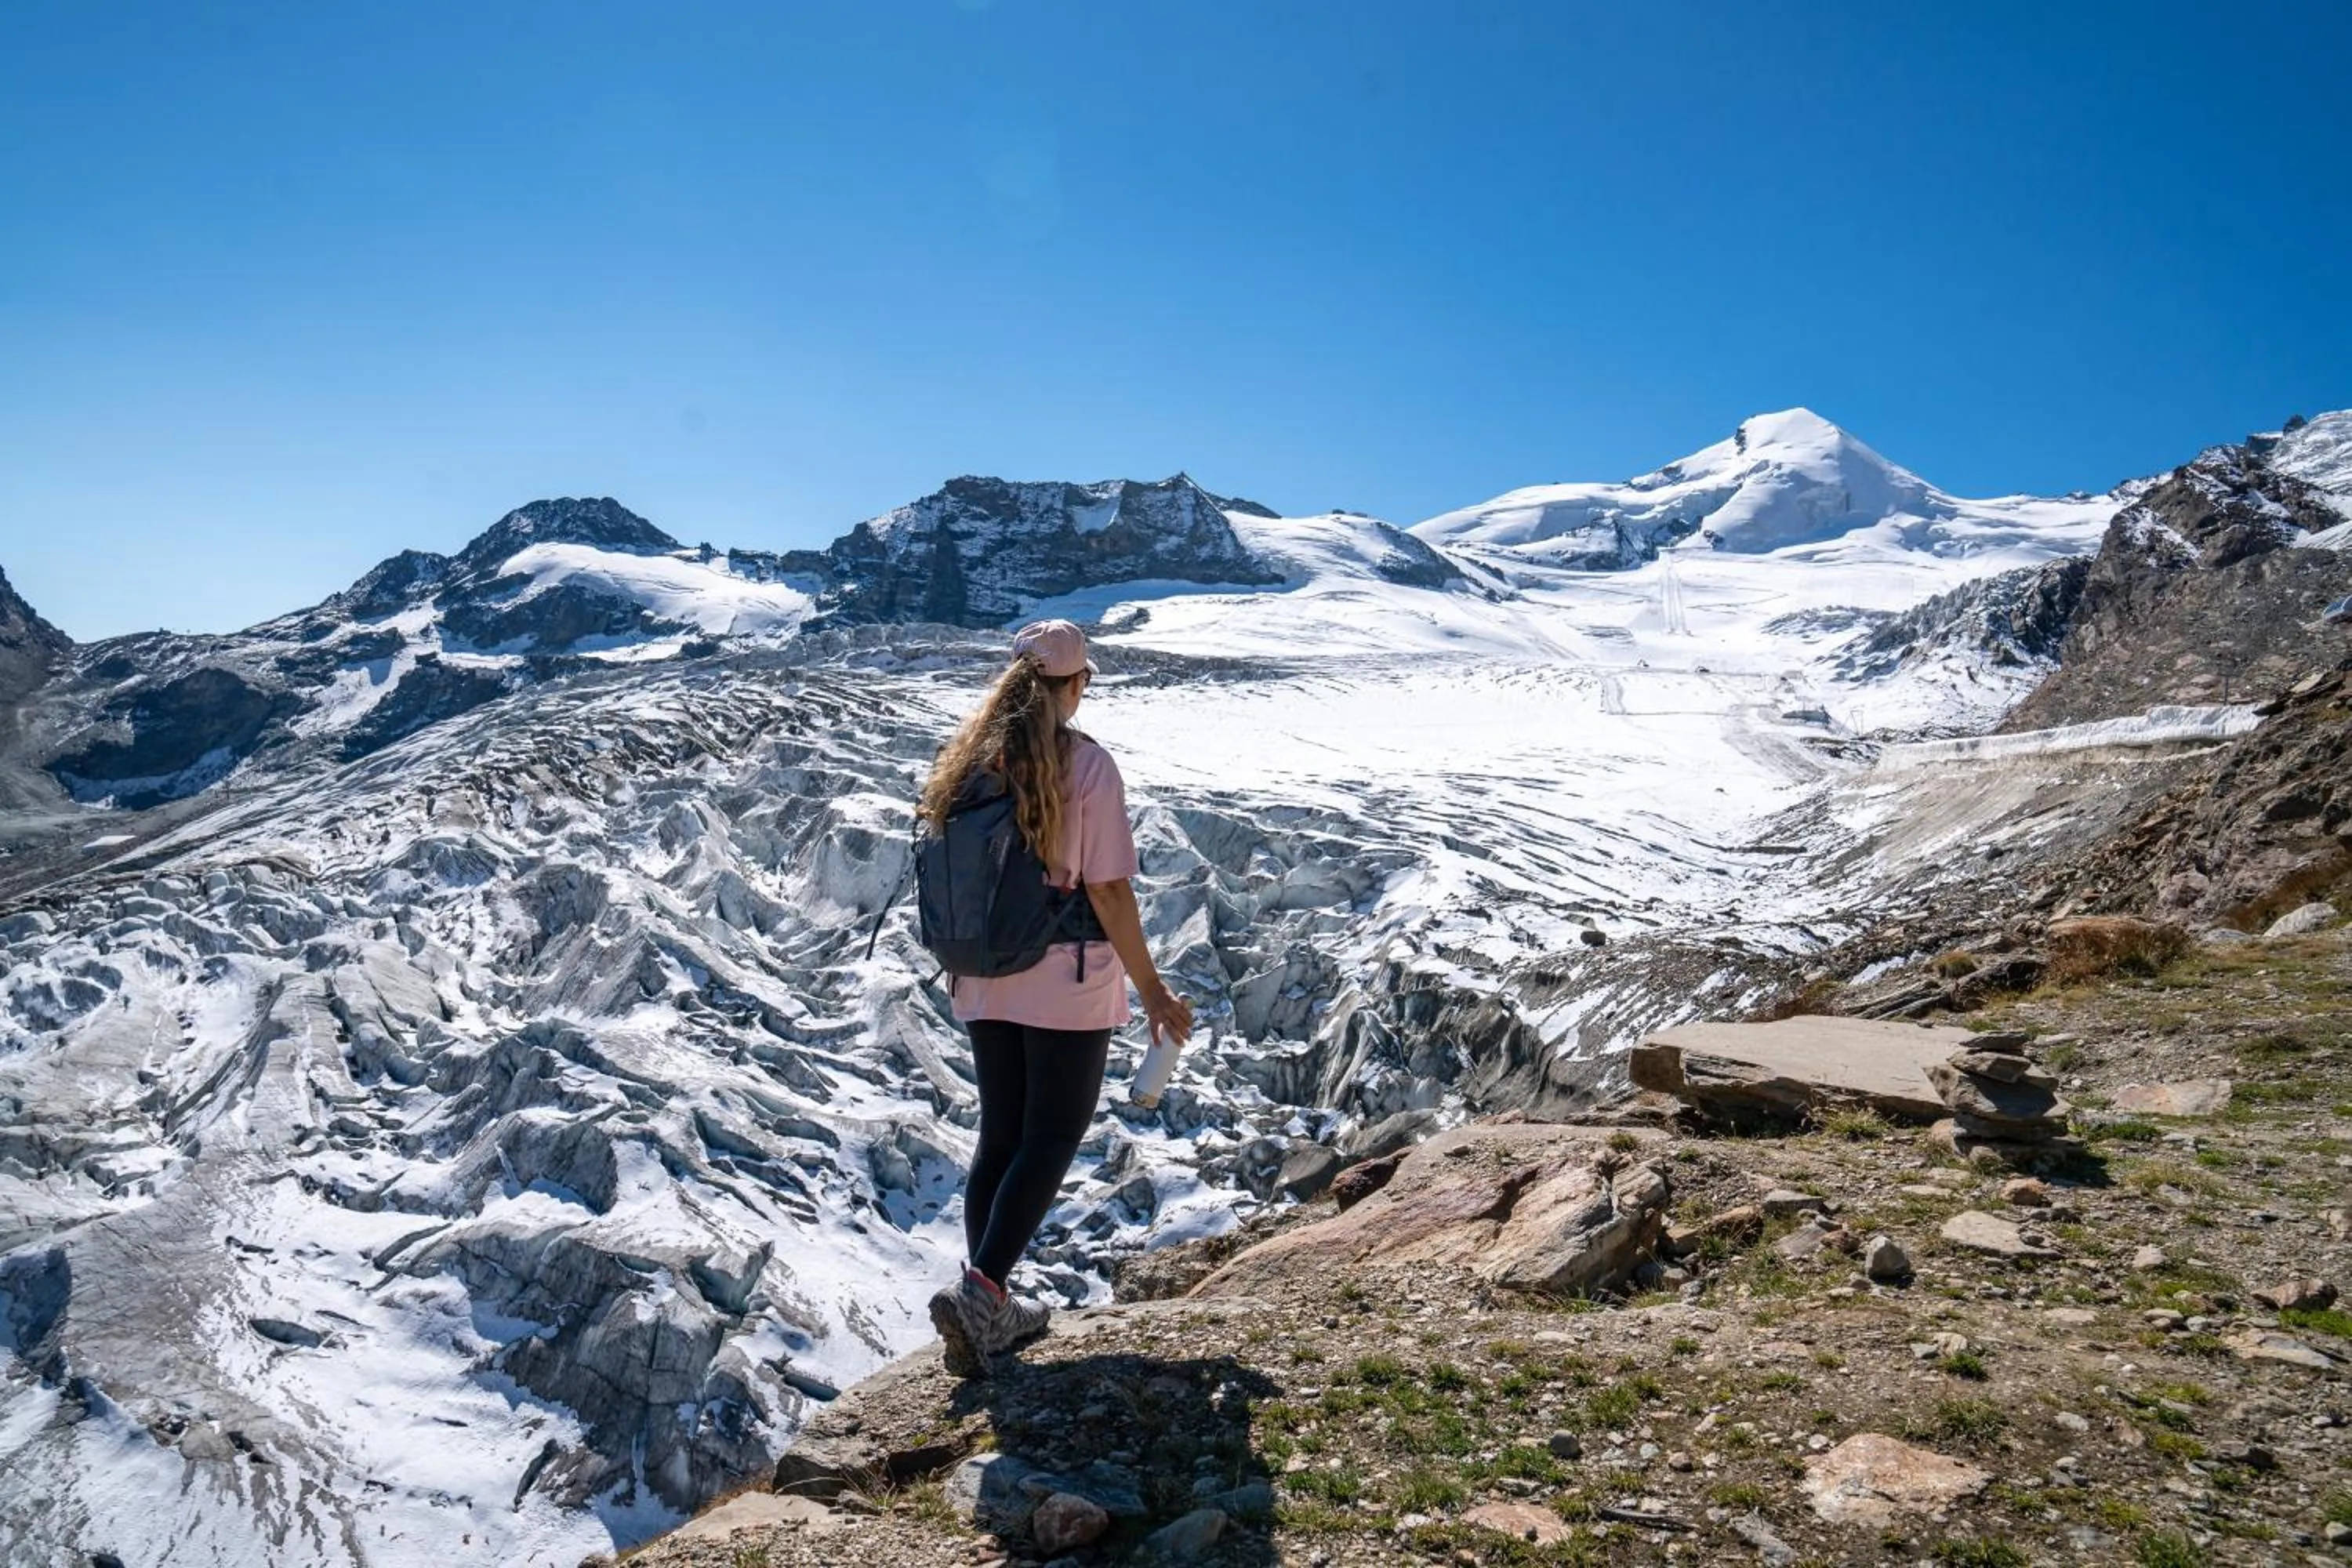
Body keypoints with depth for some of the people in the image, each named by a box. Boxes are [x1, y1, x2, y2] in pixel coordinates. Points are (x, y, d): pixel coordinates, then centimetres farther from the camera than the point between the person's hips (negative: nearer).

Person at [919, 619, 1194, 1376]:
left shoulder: (968, 761, 2)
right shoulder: (1085, 765, -14)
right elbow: (1107, 891, -15)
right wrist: (1151, 989, -7)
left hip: (984, 987, 6)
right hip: (1067, 988, -5)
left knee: (999, 1137, 16)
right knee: (1050, 1141, 7)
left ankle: (990, 1311, 21)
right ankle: (980, 1289, -6)